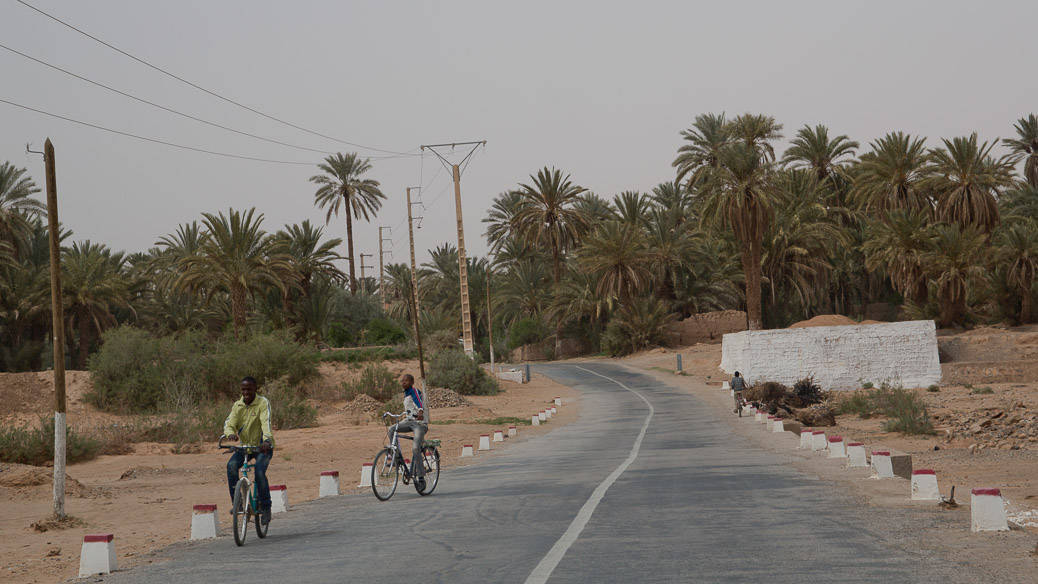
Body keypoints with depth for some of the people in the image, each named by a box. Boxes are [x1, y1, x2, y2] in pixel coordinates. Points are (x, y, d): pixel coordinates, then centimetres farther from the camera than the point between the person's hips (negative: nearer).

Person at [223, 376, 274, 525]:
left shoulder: (263, 403, -12)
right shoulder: (237, 405, 2)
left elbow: (266, 422, -27)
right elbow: (229, 423, -8)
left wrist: (267, 440, -46)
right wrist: (231, 433, -33)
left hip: (263, 447, -4)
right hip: (245, 446, 4)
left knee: (259, 471, -28)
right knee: (231, 465, -25)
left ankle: (266, 507, -10)